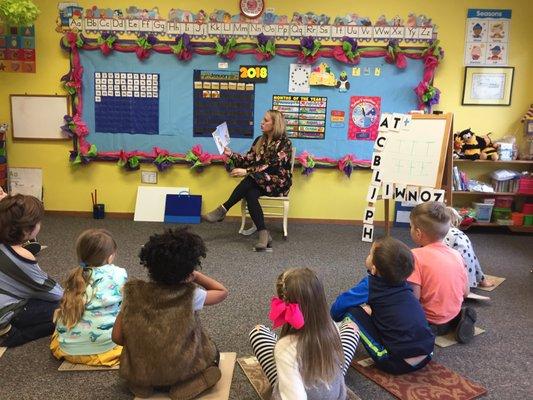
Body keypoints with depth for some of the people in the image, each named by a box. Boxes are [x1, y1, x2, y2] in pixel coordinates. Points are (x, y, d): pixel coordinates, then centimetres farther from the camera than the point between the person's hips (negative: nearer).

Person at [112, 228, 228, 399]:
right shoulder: (191, 295, -18)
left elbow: (117, 337, -6)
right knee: (212, 354, 27)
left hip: (139, 371, 3)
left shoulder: (134, 294, -12)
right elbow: (222, 291, 1)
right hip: (180, 371, -3)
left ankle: (142, 384, 12)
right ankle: (183, 385, 4)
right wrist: (196, 275, 3)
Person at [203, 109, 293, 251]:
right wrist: (230, 154, -6)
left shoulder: (284, 143, -8)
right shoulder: (259, 140, 13)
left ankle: (223, 210, -26)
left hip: (279, 182, -5)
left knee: (251, 179, -34)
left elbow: (272, 166, -20)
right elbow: (248, 160, 9)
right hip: (259, 182, 5)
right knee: (250, 194, -31)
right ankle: (263, 234, -36)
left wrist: (247, 172, -27)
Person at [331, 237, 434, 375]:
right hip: (426, 358, 7)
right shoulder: (404, 284, 8)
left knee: (352, 312, -1)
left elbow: (336, 309, -4)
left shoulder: (370, 285, -7)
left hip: (396, 363, -6)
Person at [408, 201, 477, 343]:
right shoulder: (456, 254, -3)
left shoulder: (416, 256, -21)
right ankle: (457, 320, 8)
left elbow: (414, 297, -23)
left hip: (430, 322, -6)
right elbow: (466, 293, 5)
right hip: (453, 314, 6)